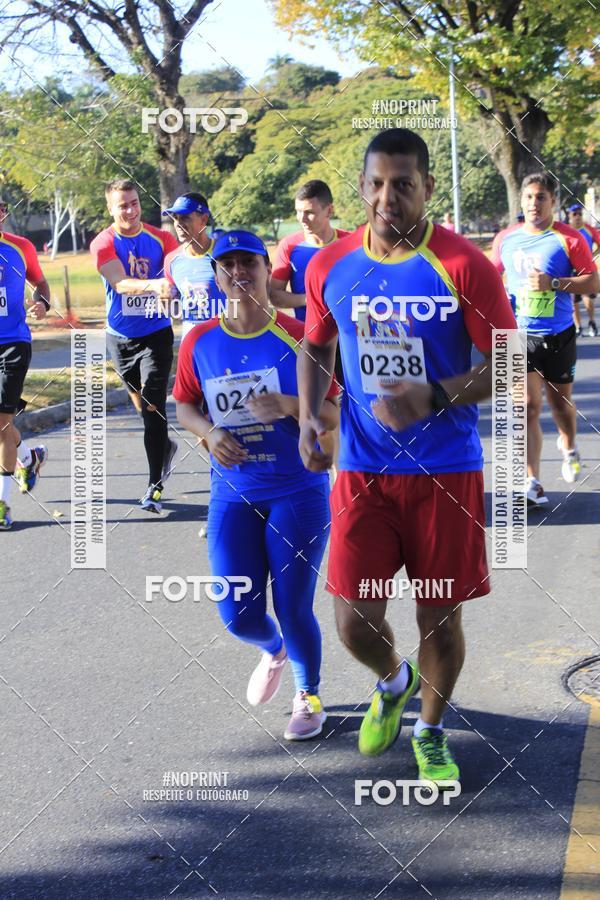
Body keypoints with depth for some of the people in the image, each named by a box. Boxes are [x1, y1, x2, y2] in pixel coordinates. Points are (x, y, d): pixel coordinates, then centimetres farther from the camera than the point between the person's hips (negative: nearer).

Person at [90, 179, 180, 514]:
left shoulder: (161, 239, -2)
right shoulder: (104, 244, -8)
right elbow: (121, 284, -23)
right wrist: (154, 284, -41)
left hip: (156, 333, -2)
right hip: (120, 336, 2)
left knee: (154, 406, -12)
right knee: (142, 404, 17)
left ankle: (155, 487, -9)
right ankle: (166, 446, 47)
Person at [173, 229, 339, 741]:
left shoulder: (297, 337, -8)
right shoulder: (200, 342, 0)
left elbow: (331, 415, -6)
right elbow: (184, 406, 12)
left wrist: (288, 406, -25)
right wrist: (209, 431, -9)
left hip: (298, 492, -3)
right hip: (233, 495, 3)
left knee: (294, 610, 2)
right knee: (238, 617, 2)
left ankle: (308, 696, 31)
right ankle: (274, 653, 40)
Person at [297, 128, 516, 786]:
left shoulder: (464, 266, -11)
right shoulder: (331, 267, 0)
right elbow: (315, 347, 17)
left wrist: (434, 398, -23)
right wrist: (309, 416, 0)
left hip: (446, 471, -2)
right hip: (362, 470, 2)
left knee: (440, 618, 6)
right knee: (354, 622, 0)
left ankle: (431, 730, 34)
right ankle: (393, 683, 36)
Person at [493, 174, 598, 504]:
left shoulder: (569, 239, -7)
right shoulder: (507, 239, 2)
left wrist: (553, 283, -22)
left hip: (559, 337, -1)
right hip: (519, 336, 1)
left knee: (560, 403, 16)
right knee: (528, 408, -8)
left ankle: (568, 447, 49)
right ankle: (532, 484, -8)